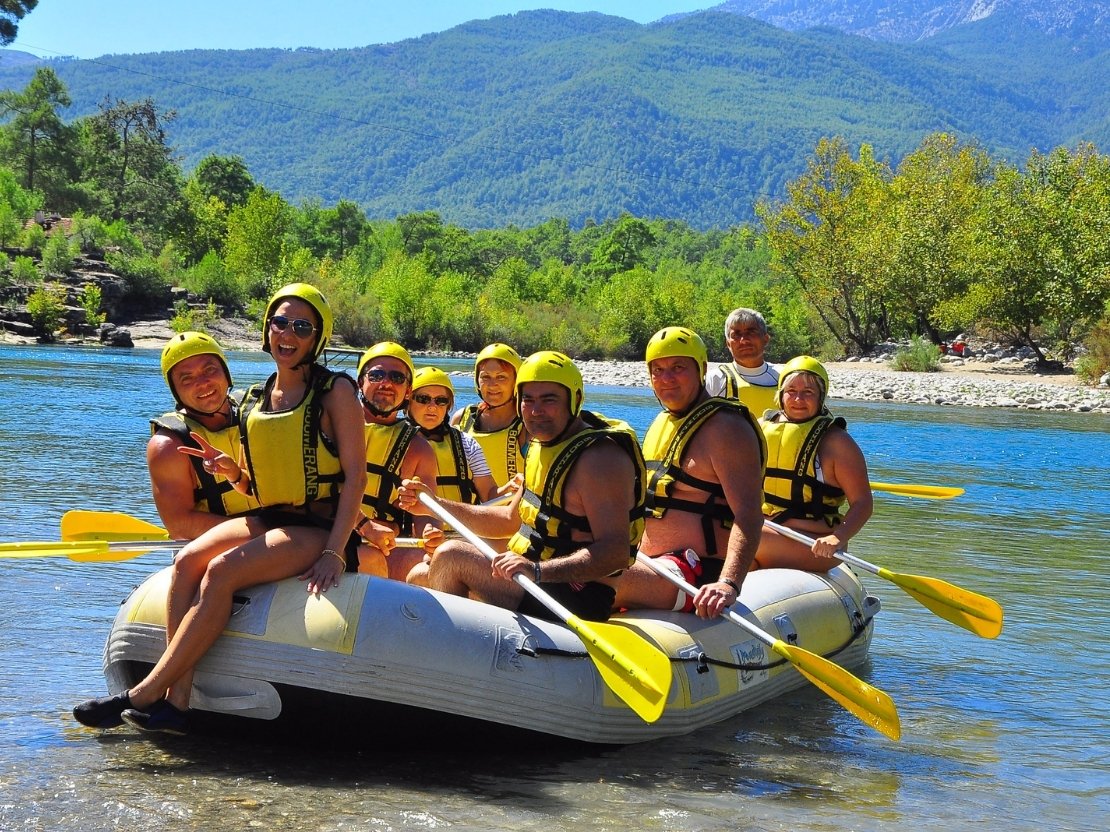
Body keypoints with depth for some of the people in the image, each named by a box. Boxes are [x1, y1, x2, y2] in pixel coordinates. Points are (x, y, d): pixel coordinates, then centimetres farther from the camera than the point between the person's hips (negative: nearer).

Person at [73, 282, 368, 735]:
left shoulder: (336, 391, -4)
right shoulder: (253, 401, 14)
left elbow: (355, 476, -9)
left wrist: (334, 552, -19)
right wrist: (234, 472, -3)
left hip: (318, 529, -6)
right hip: (267, 521, 6)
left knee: (222, 570, -29)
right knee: (188, 562, -23)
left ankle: (143, 695, -25)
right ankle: (177, 699, -30)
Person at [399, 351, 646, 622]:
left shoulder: (599, 457, -19)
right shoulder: (544, 445, 12)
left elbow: (616, 554, -29)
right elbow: (511, 520, 23)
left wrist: (538, 570, -40)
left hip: (575, 604, -10)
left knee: (452, 556, -19)